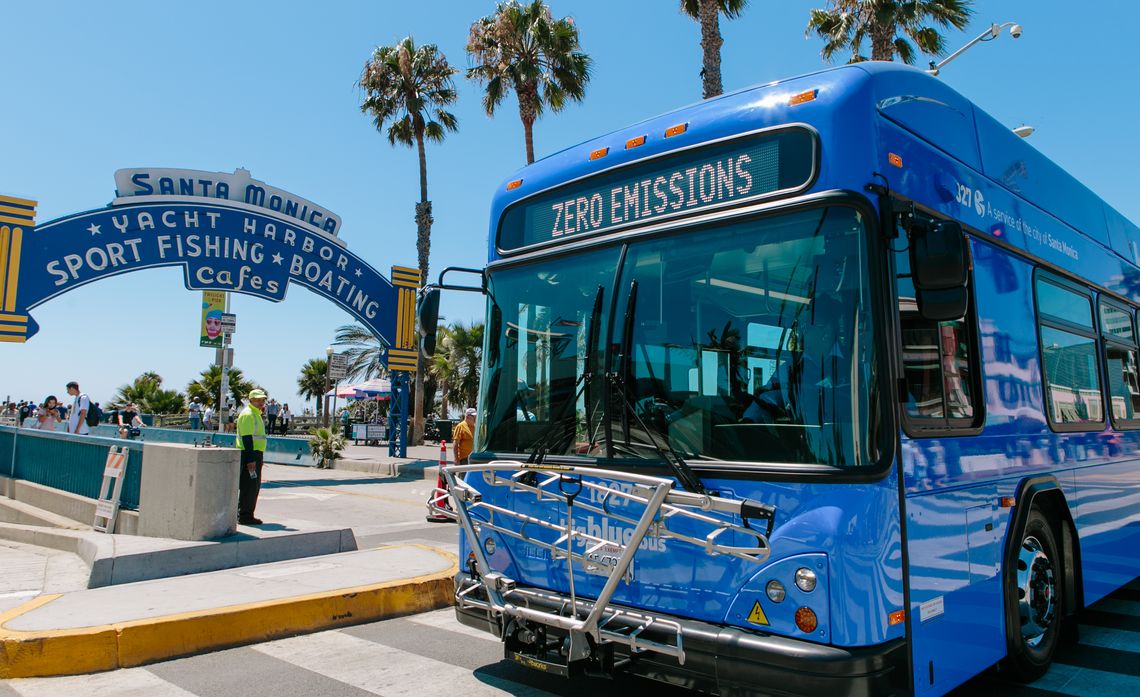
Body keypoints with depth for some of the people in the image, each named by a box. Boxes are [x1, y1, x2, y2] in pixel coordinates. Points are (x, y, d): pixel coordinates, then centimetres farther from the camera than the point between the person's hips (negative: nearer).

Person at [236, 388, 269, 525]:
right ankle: (244, 516, -2)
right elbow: (247, 438, -20)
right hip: (249, 454, -10)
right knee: (248, 487, -7)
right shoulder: (248, 414, -13)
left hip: (255, 454, 10)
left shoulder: (256, 414, 19)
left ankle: (247, 514, 21)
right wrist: (251, 460, -25)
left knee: (254, 486, 14)